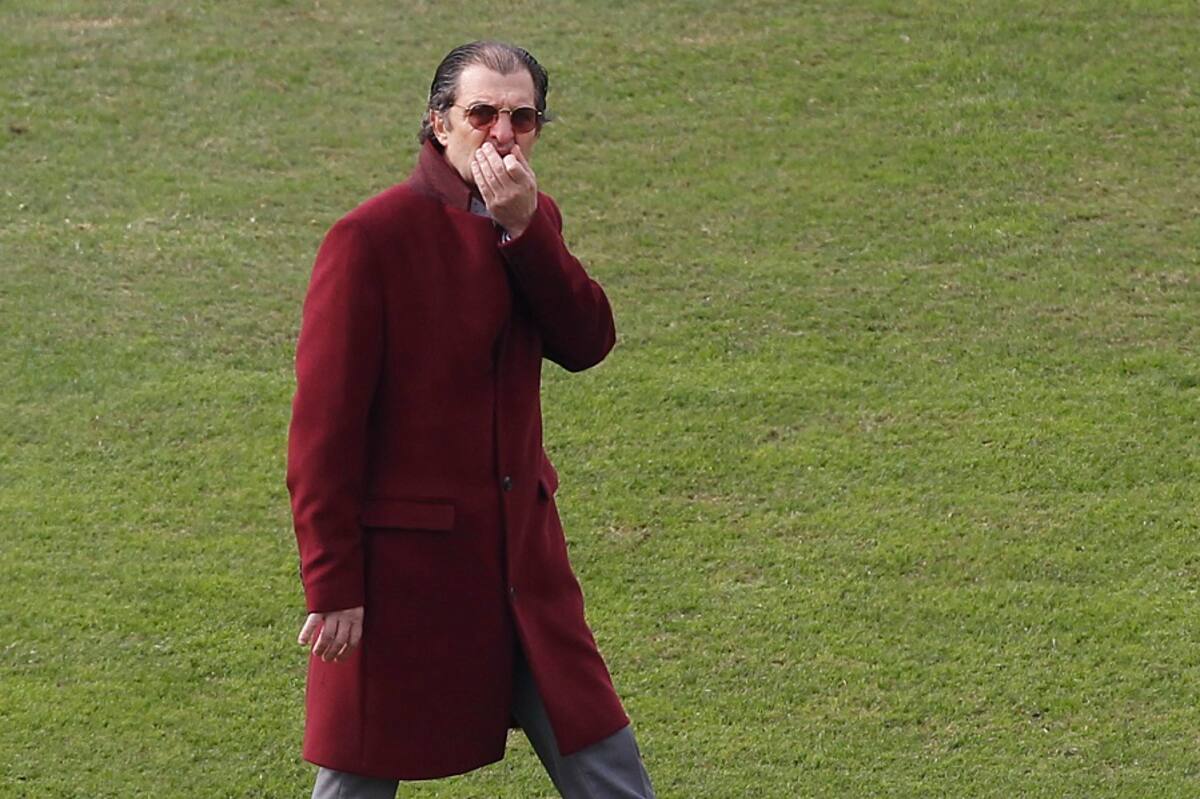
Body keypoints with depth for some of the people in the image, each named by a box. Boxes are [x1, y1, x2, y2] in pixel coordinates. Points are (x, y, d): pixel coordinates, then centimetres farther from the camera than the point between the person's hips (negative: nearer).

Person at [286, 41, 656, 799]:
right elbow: (325, 425, -15)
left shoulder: (530, 223, 7)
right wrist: (332, 586, -16)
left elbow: (587, 341, -8)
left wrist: (524, 226, -19)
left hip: (521, 555, 6)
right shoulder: (371, 239, -15)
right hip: (404, 563, -6)